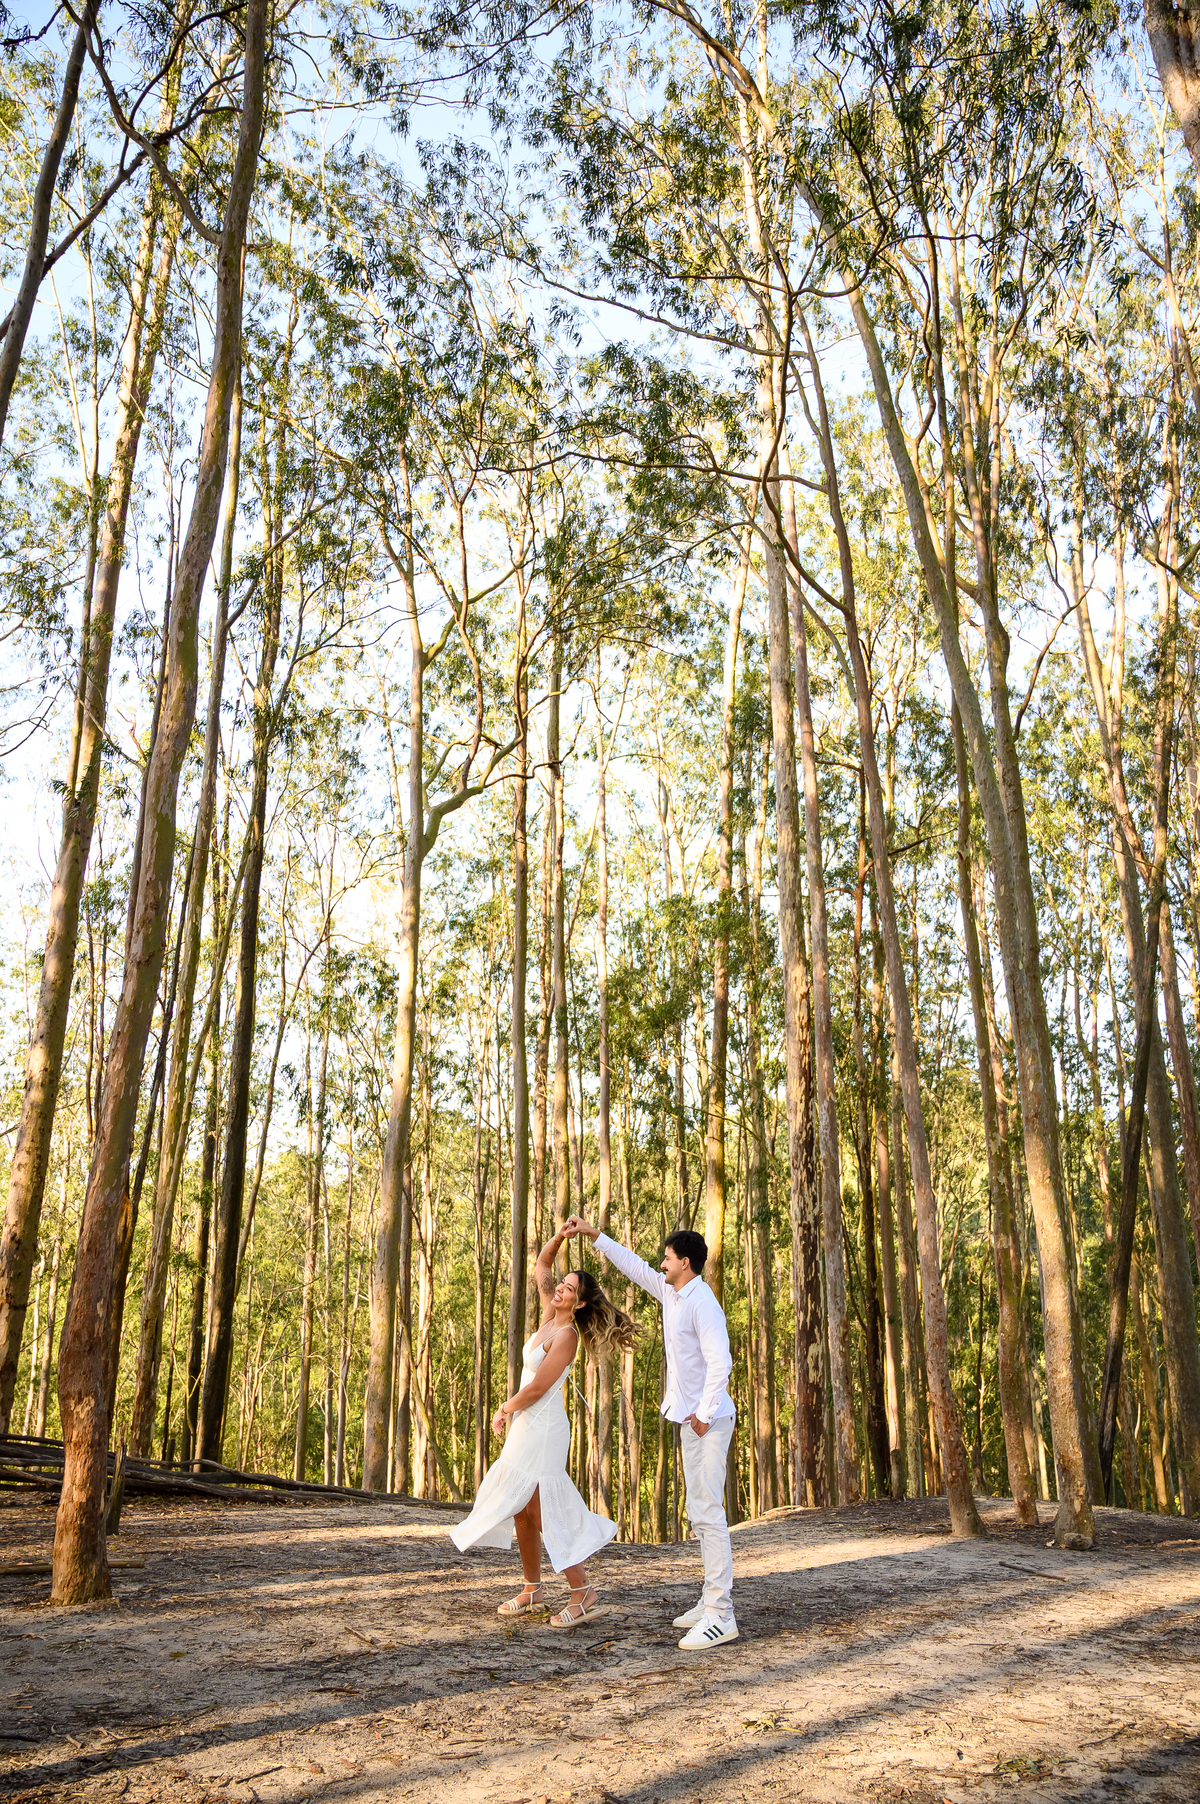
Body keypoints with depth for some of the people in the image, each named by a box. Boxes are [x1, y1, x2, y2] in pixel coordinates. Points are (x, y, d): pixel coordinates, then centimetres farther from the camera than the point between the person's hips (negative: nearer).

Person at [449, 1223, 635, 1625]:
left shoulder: (566, 1335, -16)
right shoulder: (549, 1317, 6)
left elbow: (537, 1387, -17)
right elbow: (542, 1266, 15)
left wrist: (505, 1409, -3)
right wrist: (559, 1238, 0)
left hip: (544, 1429, -9)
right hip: (527, 1427, 9)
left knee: (539, 1513, -7)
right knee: (521, 1512, 13)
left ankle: (583, 1592, -1)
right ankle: (532, 1590, 24)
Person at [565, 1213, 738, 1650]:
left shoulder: (701, 1303, -19)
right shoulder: (671, 1293, 10)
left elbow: (720, 1362, -24)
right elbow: (636, 1267, 22)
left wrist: (704, 1414, -20)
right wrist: (594, 1235, 22)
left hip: (707, 1421, -10)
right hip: (691, 1419, 10)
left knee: (708, 1512, -10)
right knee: (700, 1512, 14)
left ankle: (720, 1616, -7)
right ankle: (712, 1602, 21)